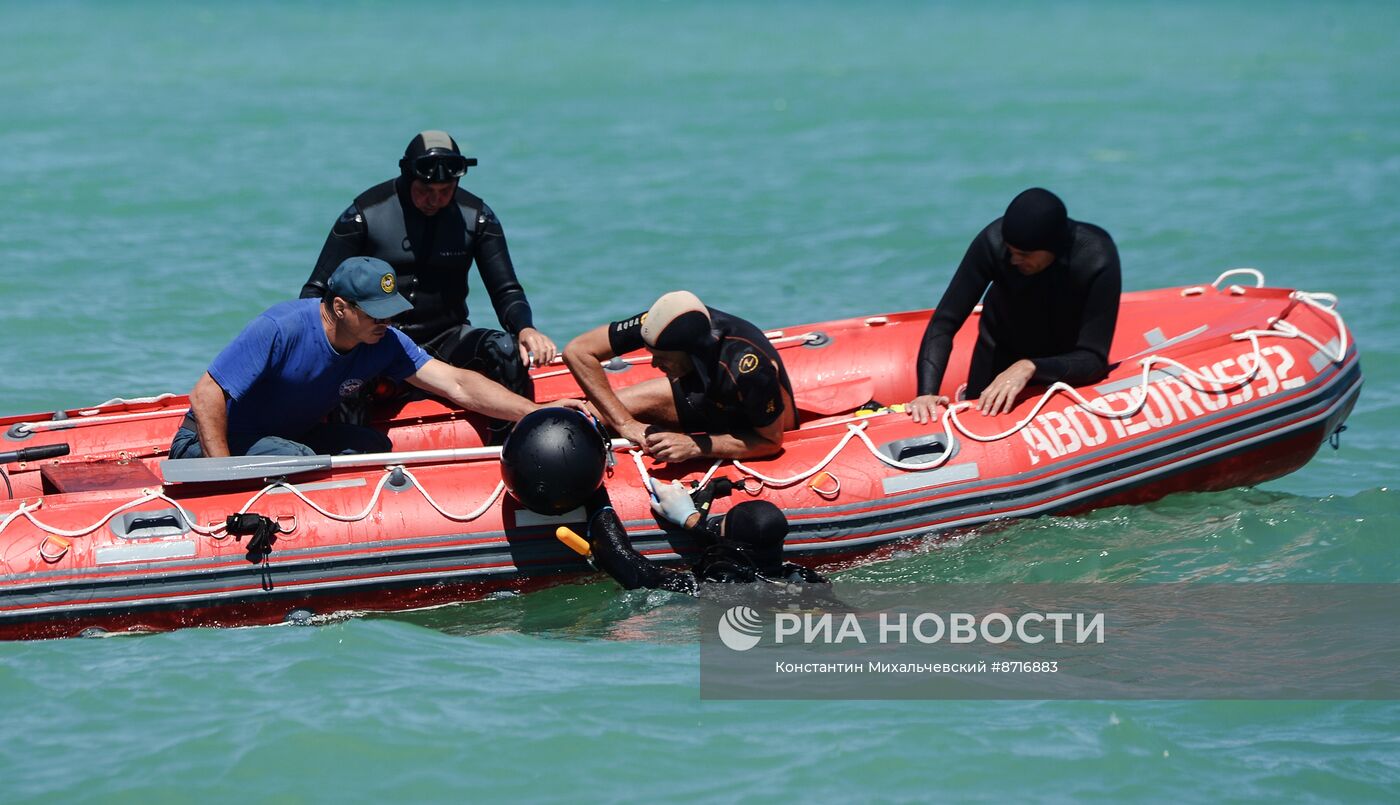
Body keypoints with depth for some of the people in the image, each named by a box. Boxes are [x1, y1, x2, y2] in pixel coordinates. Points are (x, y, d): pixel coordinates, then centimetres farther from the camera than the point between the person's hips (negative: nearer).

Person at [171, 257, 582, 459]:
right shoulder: (280, 329, -29)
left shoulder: (383, 344, -9)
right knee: (297, 459, -35)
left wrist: (537, 412, -22)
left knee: (371, 445, -16)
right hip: (207, 446, -7)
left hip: (289, 436, 7)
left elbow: (457, 384, -11)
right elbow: (205, 397, -30)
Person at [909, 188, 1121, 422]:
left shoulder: (1097, 260, -35)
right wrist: (926, 393, -42)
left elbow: (1094, 359, -34)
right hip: (1002, 349, 0)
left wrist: (1029, 368, -48)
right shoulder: (994, 242, -32)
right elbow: (944, 323, -29)